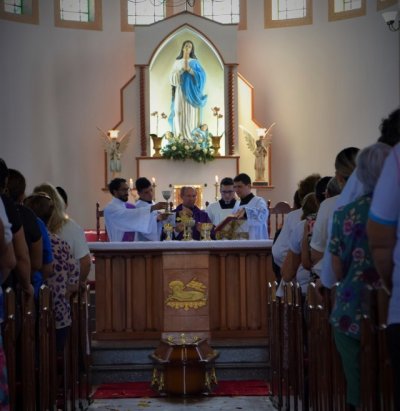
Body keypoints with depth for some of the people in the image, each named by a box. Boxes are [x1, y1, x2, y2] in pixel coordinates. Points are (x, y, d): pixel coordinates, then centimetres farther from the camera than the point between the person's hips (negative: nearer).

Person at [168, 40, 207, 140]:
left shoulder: (195, 62, 6)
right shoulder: (177, 62, 10)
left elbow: (201, 76, -6)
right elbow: (173, 77, -1)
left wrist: (189, 69, -18)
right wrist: (182, 69, -15)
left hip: (191, 93, -1)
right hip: (180, 93, 1)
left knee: (191, 115, -4)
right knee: (180, 114, -3)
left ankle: (191, 138, -2)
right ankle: (180, 138, 0)